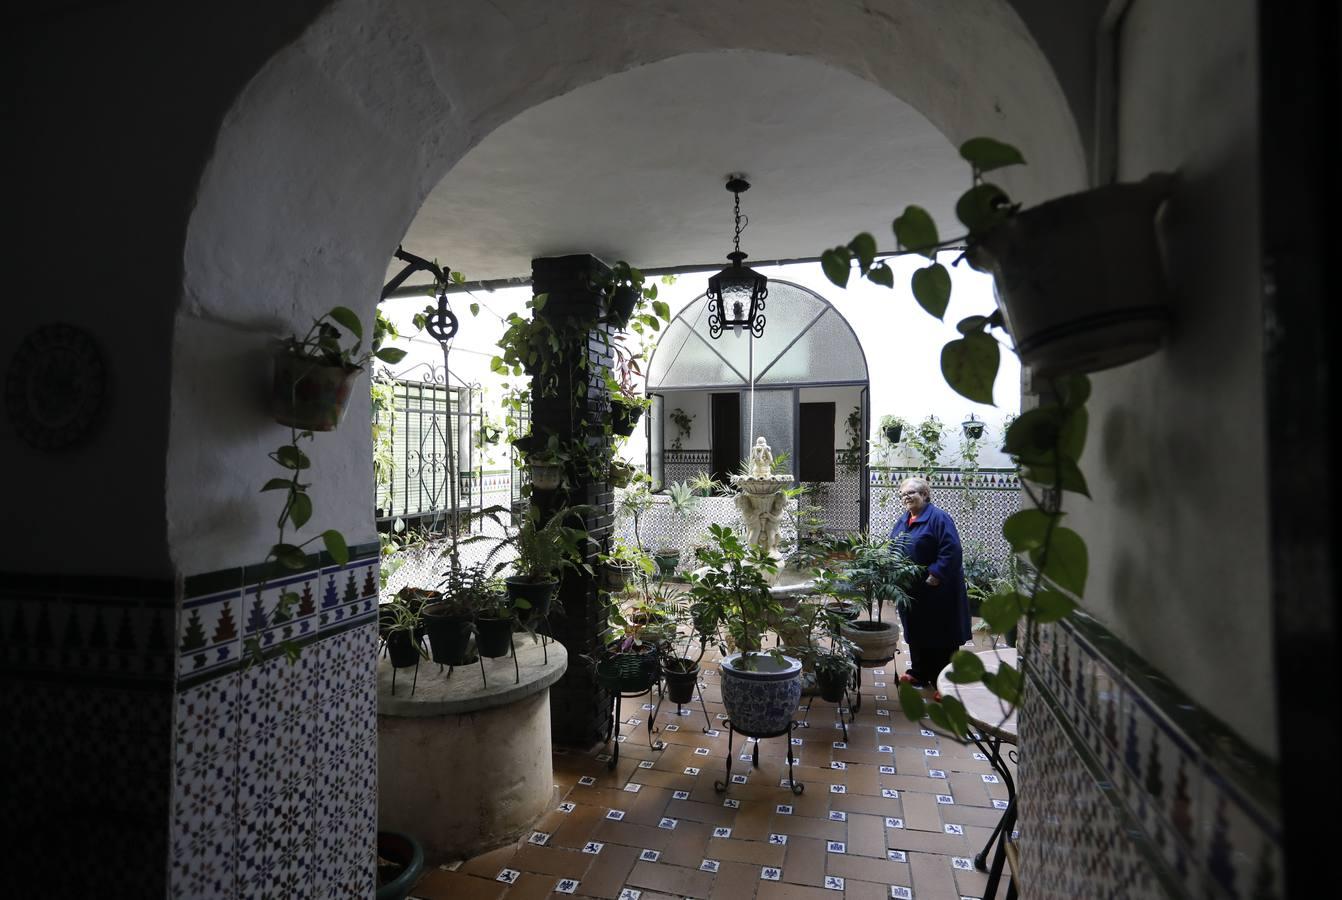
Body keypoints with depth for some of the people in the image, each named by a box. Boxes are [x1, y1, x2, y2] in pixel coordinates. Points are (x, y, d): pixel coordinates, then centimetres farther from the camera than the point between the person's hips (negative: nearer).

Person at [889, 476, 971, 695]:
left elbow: (951, 551, -21)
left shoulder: (938, 517, -14)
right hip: (911, 590, 8)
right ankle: (919, 674, 31)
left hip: (937, 591, -8)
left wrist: (935, 576, -23)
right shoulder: (902, 521, 11)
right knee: (915, 634, 17)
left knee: (941, 637, 1)